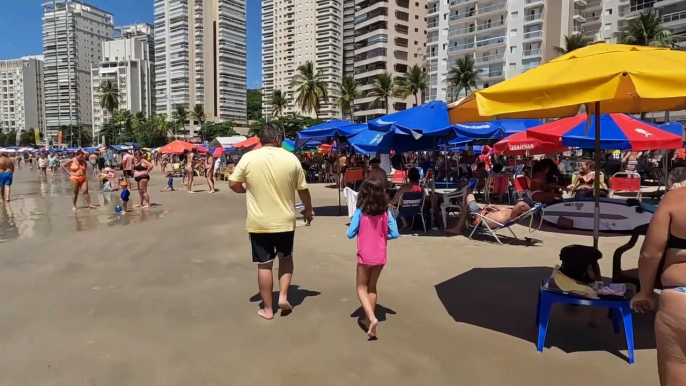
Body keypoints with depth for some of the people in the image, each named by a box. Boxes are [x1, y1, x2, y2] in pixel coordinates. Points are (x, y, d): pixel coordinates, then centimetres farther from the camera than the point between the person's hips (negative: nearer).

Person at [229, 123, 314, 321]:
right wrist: (309, 210, 18)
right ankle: (283, 296, 16)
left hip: (258, 223, 0)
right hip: (285, 221, 1)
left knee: (264, 264, 10)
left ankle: (268, 309, 20)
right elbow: (303, 189, 2)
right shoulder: (291, 159, -4)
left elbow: (233, 184, -7)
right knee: (286, 257, 24)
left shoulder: (248, 158, -7)